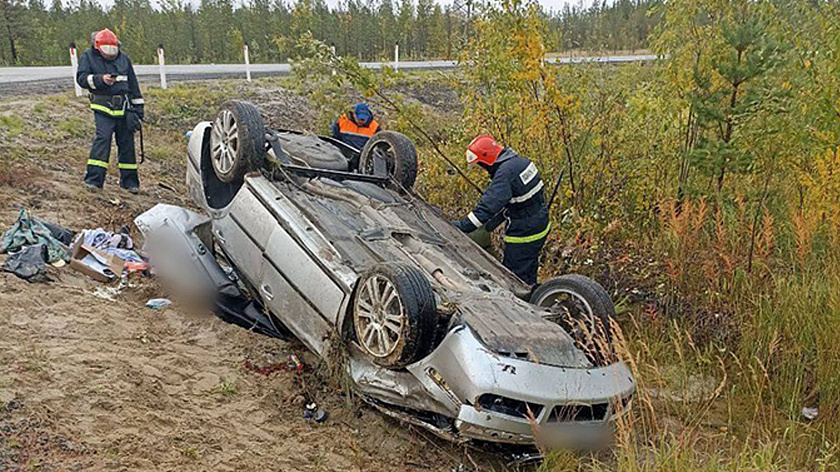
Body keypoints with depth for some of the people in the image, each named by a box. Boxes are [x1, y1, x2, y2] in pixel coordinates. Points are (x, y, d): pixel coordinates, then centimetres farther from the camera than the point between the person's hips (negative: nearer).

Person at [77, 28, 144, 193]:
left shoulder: (123, 58, 13)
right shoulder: (88, 57, 5)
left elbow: (133, 84, 17)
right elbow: (81, 78, -6)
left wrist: (138, 108, 15)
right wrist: (100, 79, -23)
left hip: (124, 107, 4)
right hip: (103, 107, -4)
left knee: (127, 142, 6)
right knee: (102, 138, -19)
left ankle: (129, 180, 16)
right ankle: (94, 178, -18)